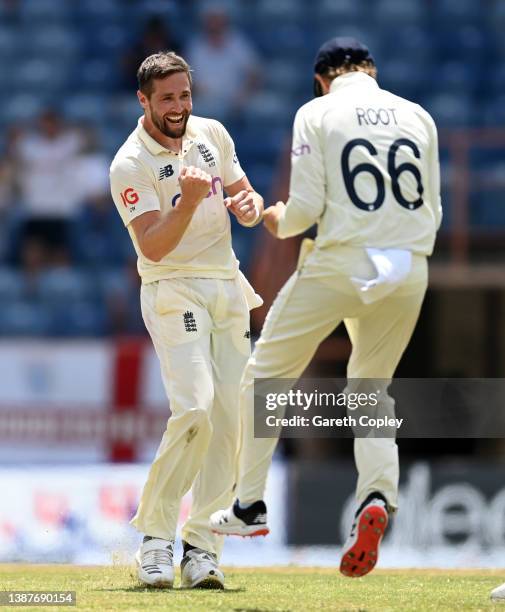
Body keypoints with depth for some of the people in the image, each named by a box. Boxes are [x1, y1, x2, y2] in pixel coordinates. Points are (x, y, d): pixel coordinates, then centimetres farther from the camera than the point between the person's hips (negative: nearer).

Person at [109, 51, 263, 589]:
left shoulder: (211, 134, 7)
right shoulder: (129, 165, -12)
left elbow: (246, 198, 16)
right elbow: (153, 247, -20)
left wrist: (248, 205, -8)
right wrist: (190, 200, -33)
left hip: (226, 288, 6)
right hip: (173, 291, -6)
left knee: (230, 416, -2)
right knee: (194, 409, -22)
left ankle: (202, 546, 3)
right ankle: (155, 536, -10)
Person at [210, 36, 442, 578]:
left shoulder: (318, 113, -1)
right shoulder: (418, 117, 11)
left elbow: (306, 208, -6)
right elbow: (432, 211, 12)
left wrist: (278, 222, 15)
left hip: (340, 264, -4)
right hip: (409, 270, 4)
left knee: (265, 375, 13)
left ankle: (249, 507, 14)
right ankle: (377, 498, -10)